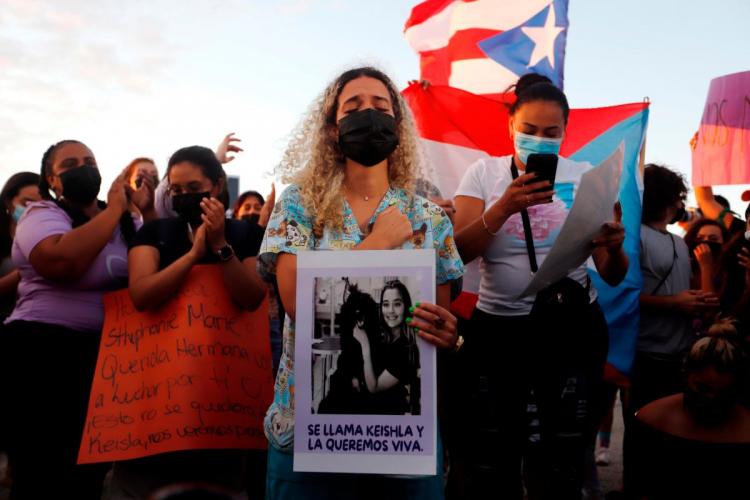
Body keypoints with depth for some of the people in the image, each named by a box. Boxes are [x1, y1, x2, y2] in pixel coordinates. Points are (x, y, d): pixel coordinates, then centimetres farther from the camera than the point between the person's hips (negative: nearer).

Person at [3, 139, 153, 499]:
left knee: (92, 470, 17)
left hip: (108, 352, 7)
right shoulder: (42, 215, -6)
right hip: (48, 353, -6)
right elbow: (62, 262, -29)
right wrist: (115, 208, -18)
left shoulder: (123, 220, 12)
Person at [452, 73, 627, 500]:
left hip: (572, 330, 1)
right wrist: (504, 207, -26)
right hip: (497, 330, 0)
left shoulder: (585, 176, 1)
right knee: (490, 466, 8)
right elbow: (459, 253, -12)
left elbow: (613, 276, 0)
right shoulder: (484, 173, 0)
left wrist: (615, 248, -22)